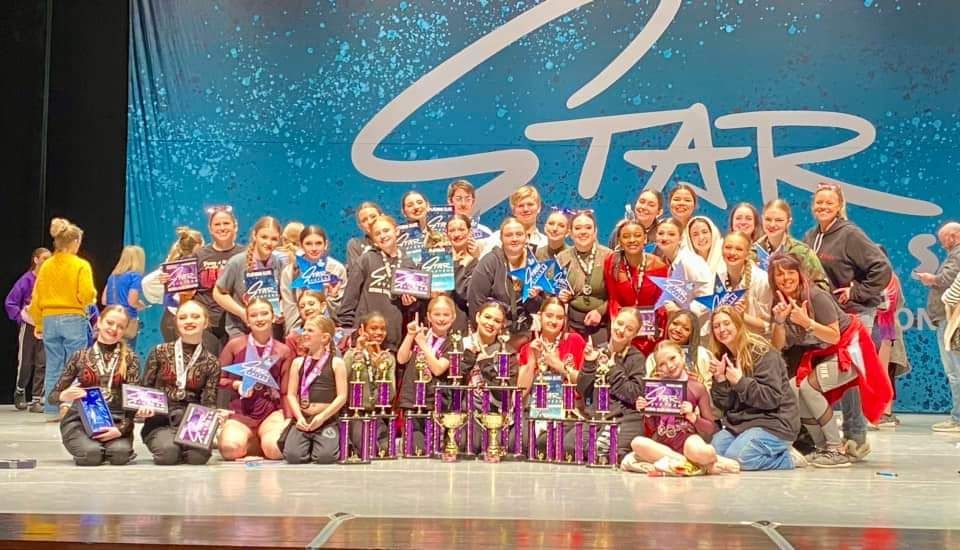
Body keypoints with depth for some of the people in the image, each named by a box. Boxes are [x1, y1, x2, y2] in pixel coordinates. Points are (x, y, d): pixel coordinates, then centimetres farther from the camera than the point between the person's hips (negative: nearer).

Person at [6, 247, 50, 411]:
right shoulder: (26, 280, -8)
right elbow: (9, 302, -5)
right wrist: (21, 317, -13)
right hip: (29, 326, -2)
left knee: (42, 364, -1)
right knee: (25, 363, 7)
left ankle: (37, 400, 5)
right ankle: (20, 393, 32)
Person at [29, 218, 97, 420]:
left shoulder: (46, 266, 5)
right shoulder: (81, 265, -7)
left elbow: (37, 298, 6)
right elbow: (87, 295, -15)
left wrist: (38, 324, 14)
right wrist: (93, 296, 8)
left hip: (50, 320, 4)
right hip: (74, 320, -4)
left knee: (53, 369, 10)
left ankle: (52, 411, 12)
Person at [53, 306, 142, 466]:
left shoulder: (129, 358, 5)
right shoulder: (80, 356, 7)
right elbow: (53, 395, 9)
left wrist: (122, 428, -19)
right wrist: (64, 396, -16)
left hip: (115, 420, 0)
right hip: (80, 419, 0)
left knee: (120, 453, -31)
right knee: (91, 453, -30)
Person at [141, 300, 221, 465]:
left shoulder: (211, 362, 7)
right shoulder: (160, 352, 5)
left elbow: (208, 403, 2)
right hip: (159, 421, -1)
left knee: (198, 455, -31)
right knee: (168, 451, -33)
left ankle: (181, 446, 4)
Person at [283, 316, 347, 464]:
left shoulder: (336, 363, 1)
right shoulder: (298, 362, 11)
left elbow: (342, 396, -5)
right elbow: (291, 394, 6)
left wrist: (322, 417, -13)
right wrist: (299, 417, -10)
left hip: (327, 420, -3)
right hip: (302, 419, 3)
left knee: (325, 457, -25)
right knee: (292, 456, -20)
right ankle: (309, 445, 13)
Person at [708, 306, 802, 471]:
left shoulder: (762, 352, -11)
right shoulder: (722, 358, 9)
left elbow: (772, 398, -19)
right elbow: (723, 404, 5)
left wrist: (741, 382, -25)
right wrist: (719, 379, -11)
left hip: (773, 422, -8)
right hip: (739, 423, 8)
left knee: (734, 459, -26)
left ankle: (788, 458, -2)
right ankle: (772, 454, 7)